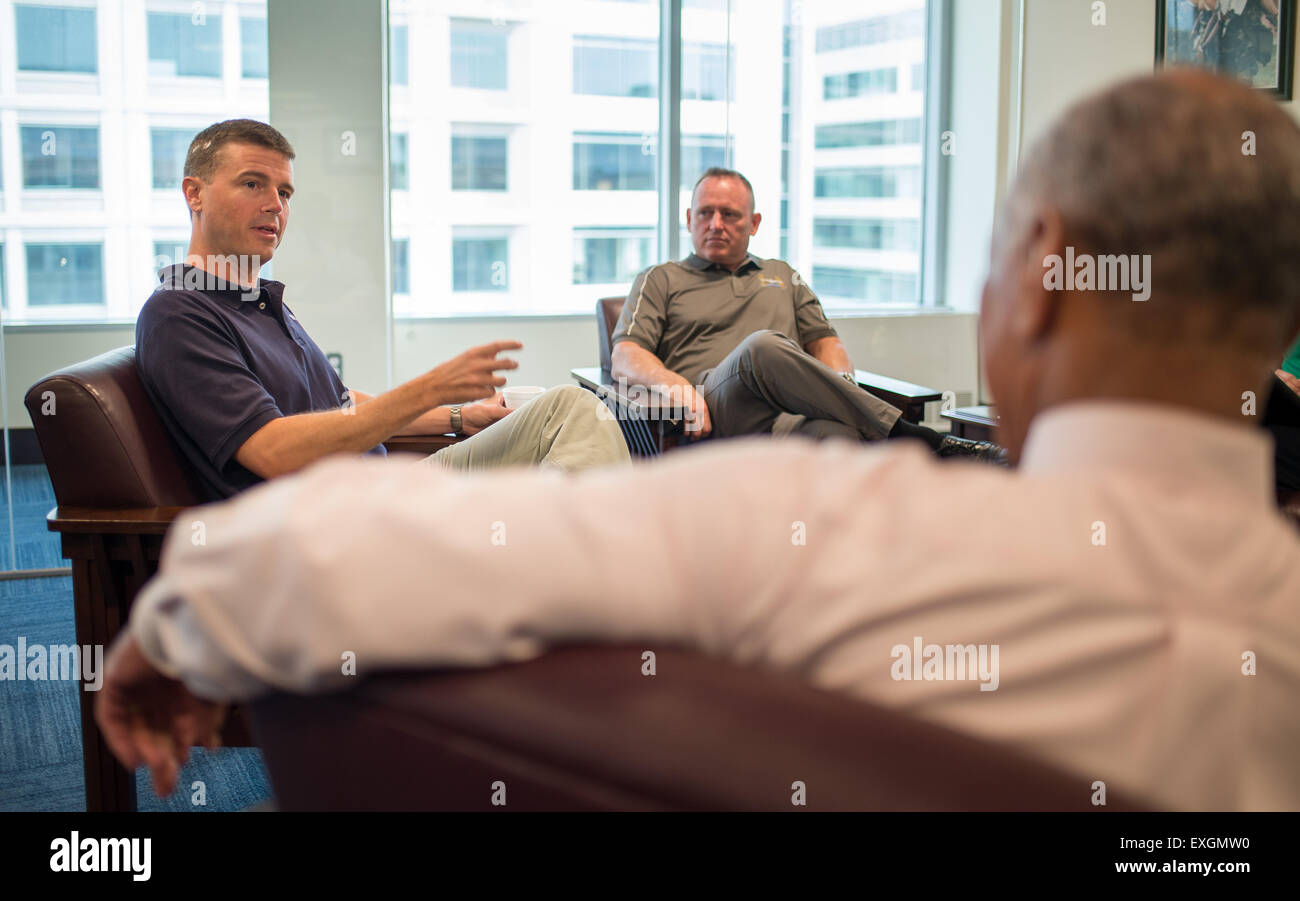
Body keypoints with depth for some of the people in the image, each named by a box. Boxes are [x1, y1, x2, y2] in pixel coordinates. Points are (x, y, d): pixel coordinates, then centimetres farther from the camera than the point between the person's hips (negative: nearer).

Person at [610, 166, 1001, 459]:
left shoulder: (783, 276, 36)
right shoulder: (660, 281, 25)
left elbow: (826, 342, 29)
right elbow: (624, 358, 11)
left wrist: (840, 384, 3)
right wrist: (673, 382, -13)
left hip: (795, 415, 3)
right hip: (712, 415, -2)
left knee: (836, 433, -38)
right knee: (763, 347, -38)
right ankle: (911, 438, -38)